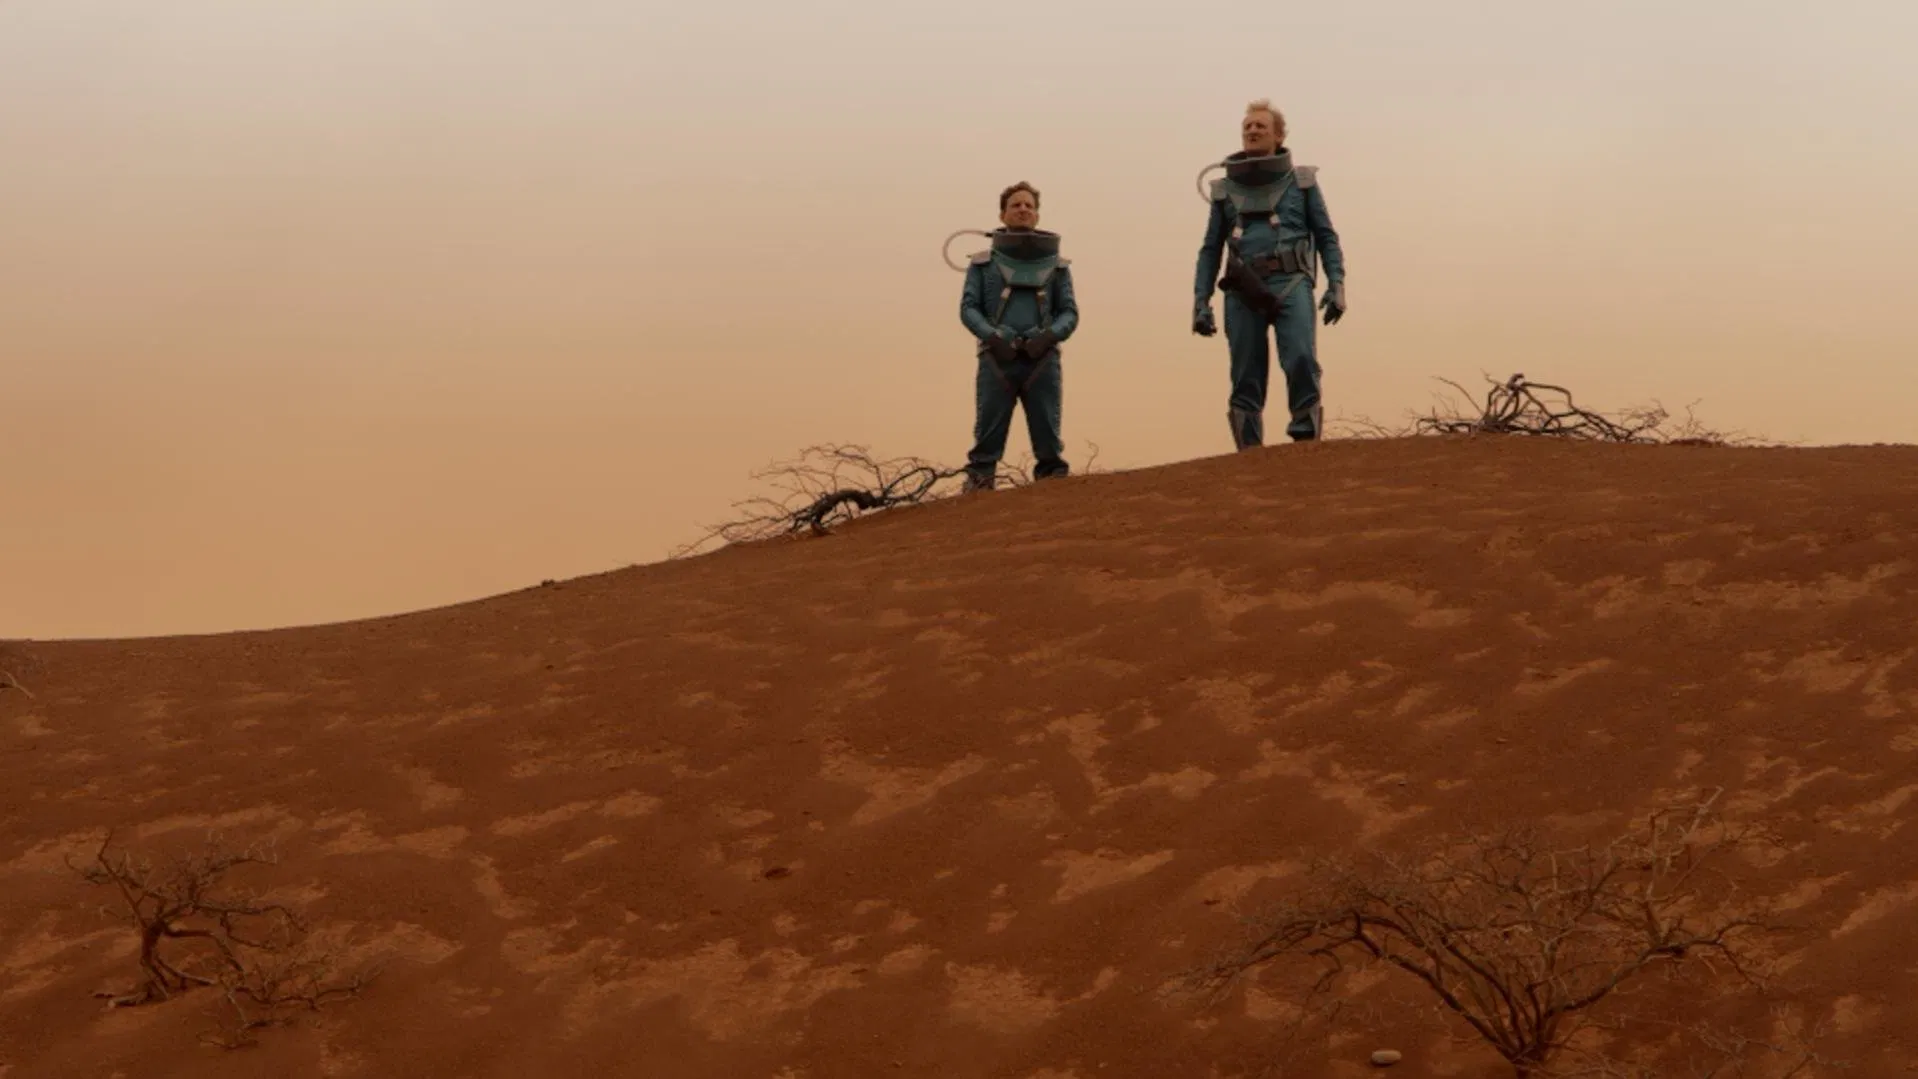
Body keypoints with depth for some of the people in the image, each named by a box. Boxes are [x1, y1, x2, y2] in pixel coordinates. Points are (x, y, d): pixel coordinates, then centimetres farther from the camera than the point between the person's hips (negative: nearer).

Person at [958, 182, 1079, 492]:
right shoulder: (983, 263, 13)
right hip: (997, 360, -1)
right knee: (987, 440, -5)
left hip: (1042, 361, 1)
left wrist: (1048, 336, -9)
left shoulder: (1056, 265, 16)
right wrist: (993, 337, -11)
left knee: (1049, 441, -1)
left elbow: (1070, 312, 11)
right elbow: (968, 307, 7)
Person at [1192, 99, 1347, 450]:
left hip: (1290, 283, -2)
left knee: (1301, 360, -22)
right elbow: (1211, 250, 17)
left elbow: (1326, 237, 11)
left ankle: (1306, 441, -17)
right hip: (1243, 292, 2)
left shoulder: (1302, 181, 14)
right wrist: (1200, 302, 7)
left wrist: (1336, 284, -3)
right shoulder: (1225, 190, 17)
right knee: (1246, 380, -2)